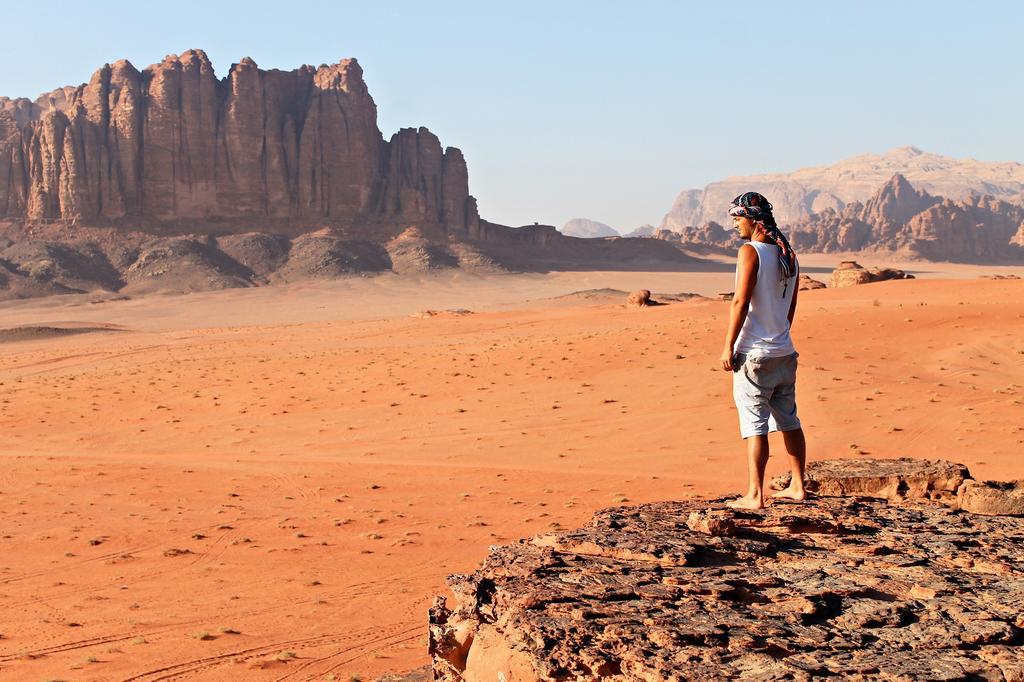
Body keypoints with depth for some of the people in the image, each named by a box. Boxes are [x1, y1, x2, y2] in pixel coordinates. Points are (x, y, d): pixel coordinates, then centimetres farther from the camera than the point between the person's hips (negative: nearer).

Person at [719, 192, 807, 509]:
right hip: (785, 352, 8)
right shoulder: (788, 254, 10)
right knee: (789, 421, 16)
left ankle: (755, 495, -3)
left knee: (754, 426, -4)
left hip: (753, 354, -7)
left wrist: (728, 346, -13)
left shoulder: (750, 252, -12)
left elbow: (741, 302, -17)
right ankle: (797, 486, 24)